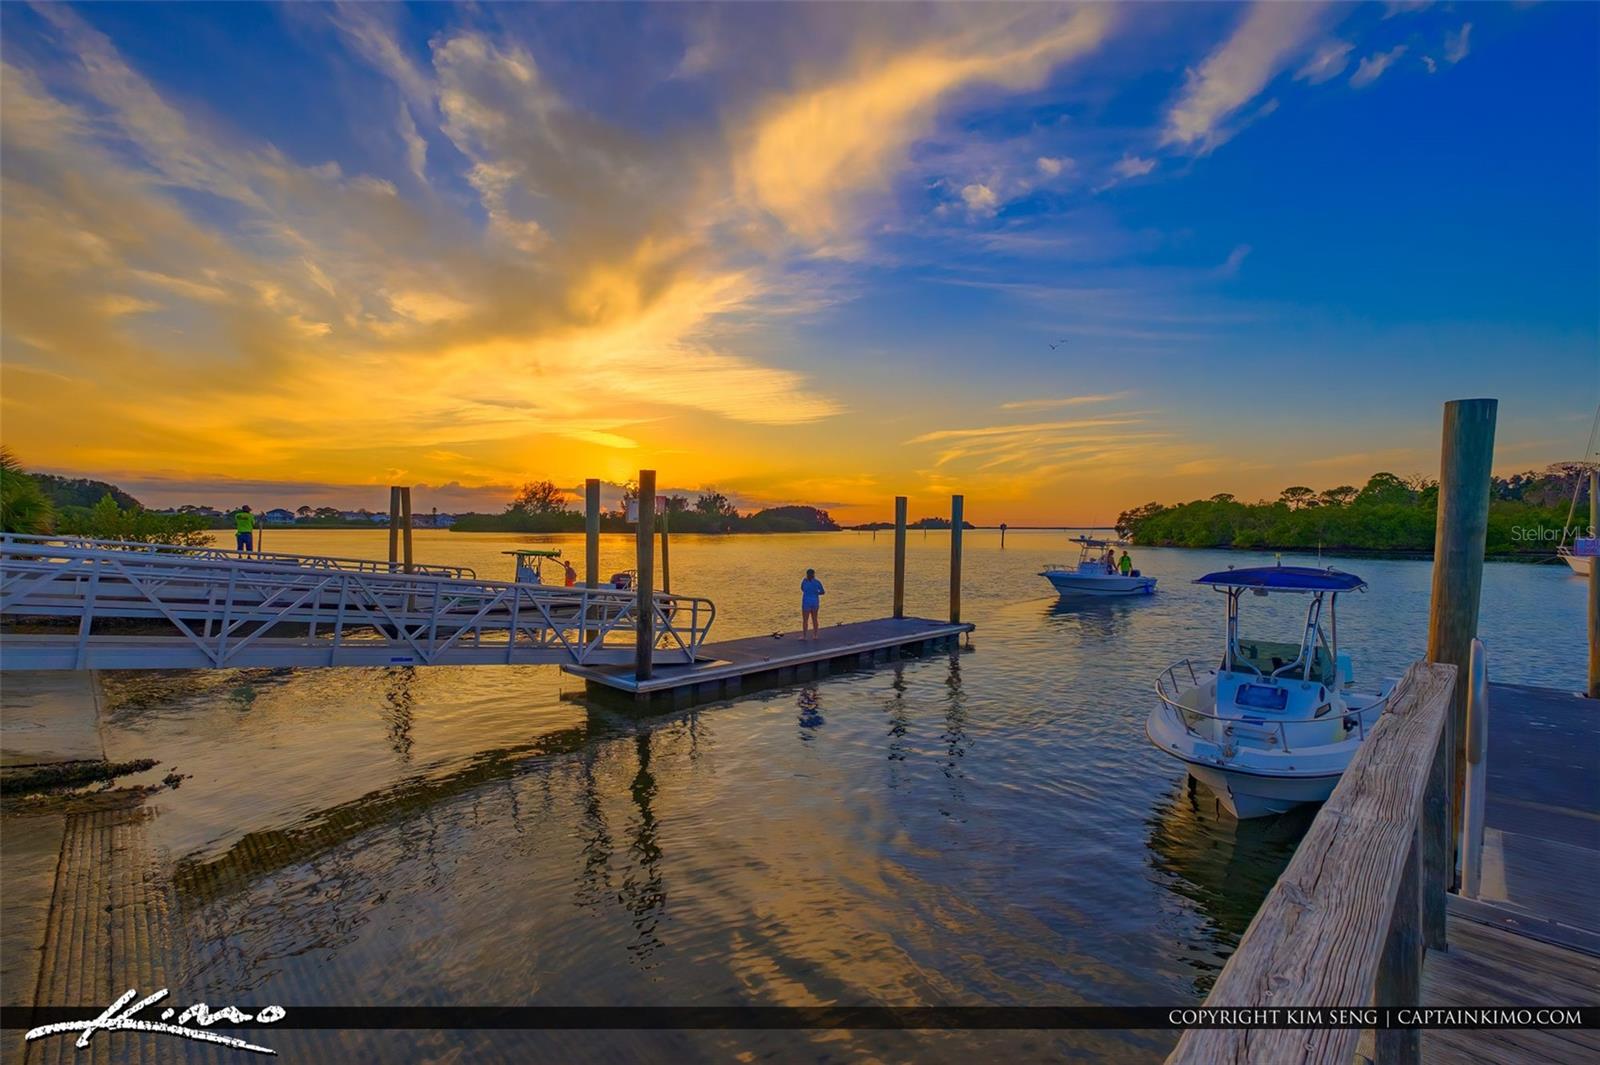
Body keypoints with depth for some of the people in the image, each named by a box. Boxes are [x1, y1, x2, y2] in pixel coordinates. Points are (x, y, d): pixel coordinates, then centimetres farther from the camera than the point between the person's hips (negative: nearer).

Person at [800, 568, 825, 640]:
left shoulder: (804, 581, -9)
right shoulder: (817, 582, -5)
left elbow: (802, 589, 8)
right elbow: (823, 592, -1)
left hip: (806, 602, -3)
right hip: (815, 602, 3)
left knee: (805, 619, 3)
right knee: (814, 619, 14)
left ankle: (804, 635, 5)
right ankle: (815, 634, 19)